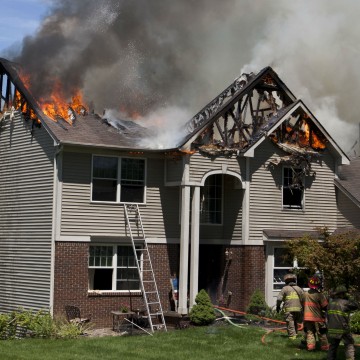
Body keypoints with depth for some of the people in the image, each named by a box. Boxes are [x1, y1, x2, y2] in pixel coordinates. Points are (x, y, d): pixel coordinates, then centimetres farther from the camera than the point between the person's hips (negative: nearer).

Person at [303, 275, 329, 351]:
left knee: (310, 332, 10)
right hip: (318, 317, -3)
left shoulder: (305, 294, -2)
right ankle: (325, 347, 11)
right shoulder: (320, 295, -15)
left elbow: (303, 304, 11)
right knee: (322, 333, 7)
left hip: (307, 317, 3)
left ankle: (310, 345, 3)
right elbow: (325, 306, -10)